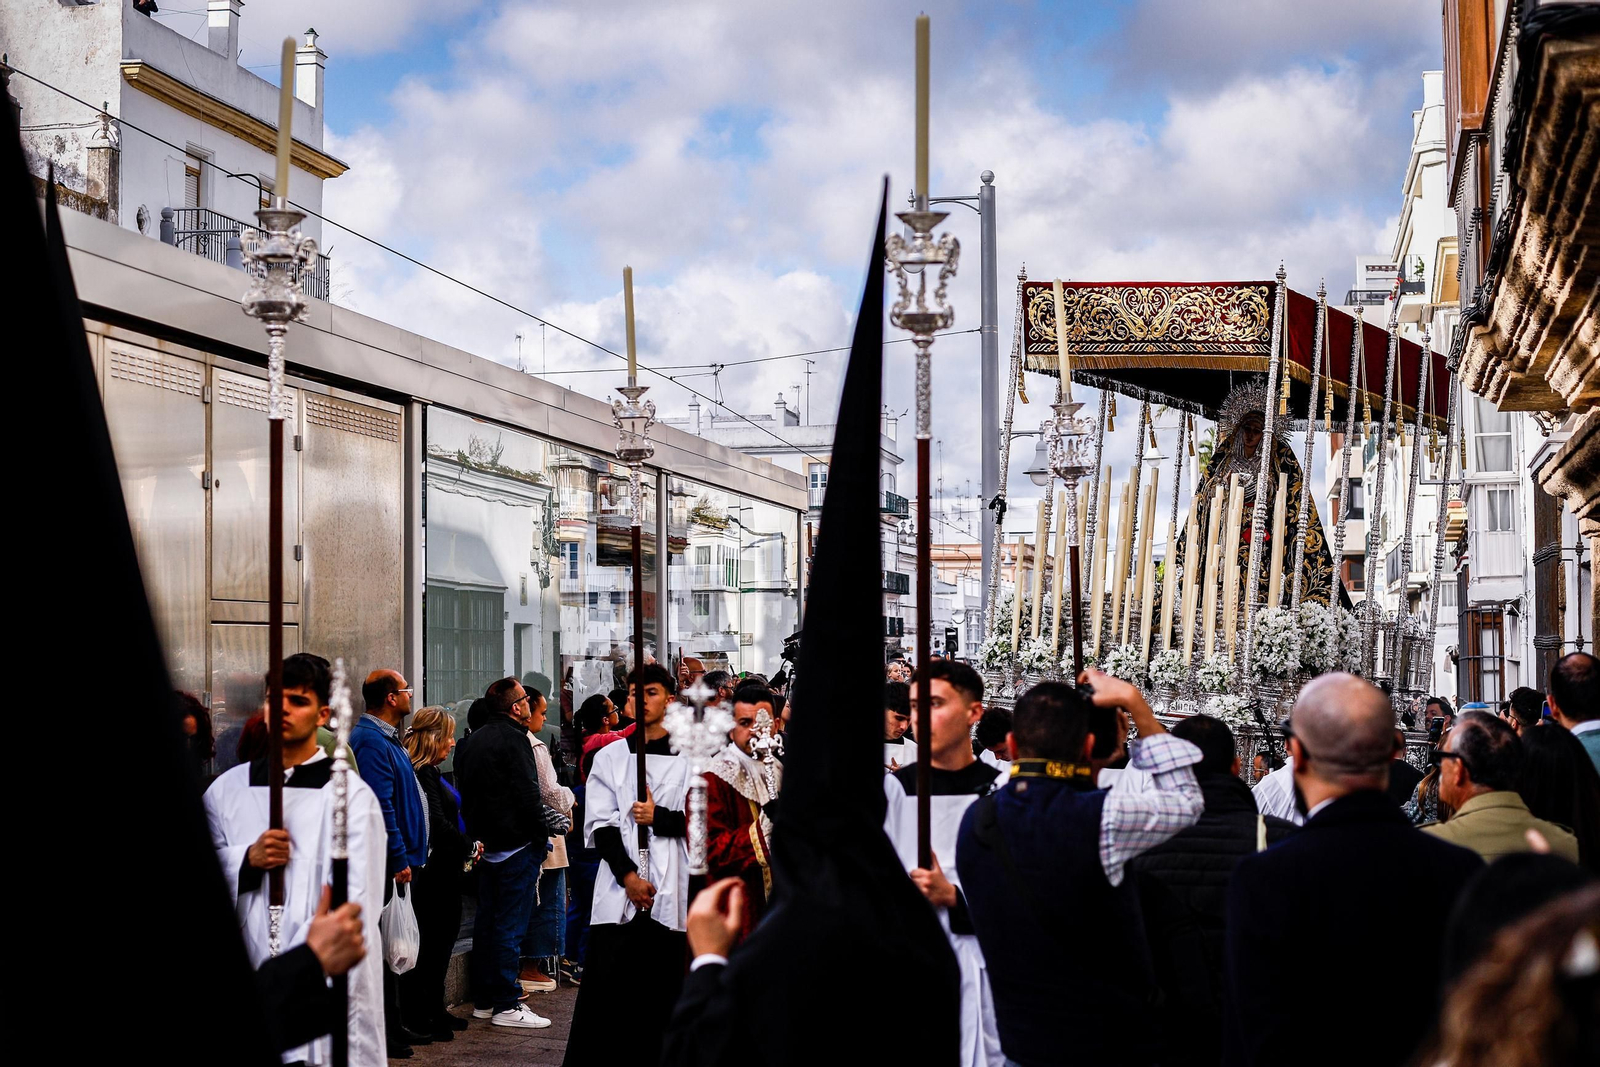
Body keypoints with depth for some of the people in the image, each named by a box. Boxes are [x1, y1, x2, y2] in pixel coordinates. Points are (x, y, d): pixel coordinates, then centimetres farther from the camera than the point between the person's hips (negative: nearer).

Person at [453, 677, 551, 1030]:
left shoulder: (472, 741, 13)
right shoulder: (513, 739, -13)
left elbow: (464, 794, 18)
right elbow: (528, 794, -18)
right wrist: (541, 835, -9)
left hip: (485, 843, 8)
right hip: (516, 844, -8)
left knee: (486, 921, 14)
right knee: (510, 925, -5)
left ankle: (483, 1000, 20)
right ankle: (507, 1005, -3)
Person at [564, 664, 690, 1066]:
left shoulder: (690, 757, 6)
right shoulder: (610, 757, 10)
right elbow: (599, 825, 3)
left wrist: (658, 817, -11)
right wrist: (628, 875, -8)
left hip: (670, 893, -1)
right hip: (618, 892, 1)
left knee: (660, 994, 3)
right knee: (603, 992, -2)